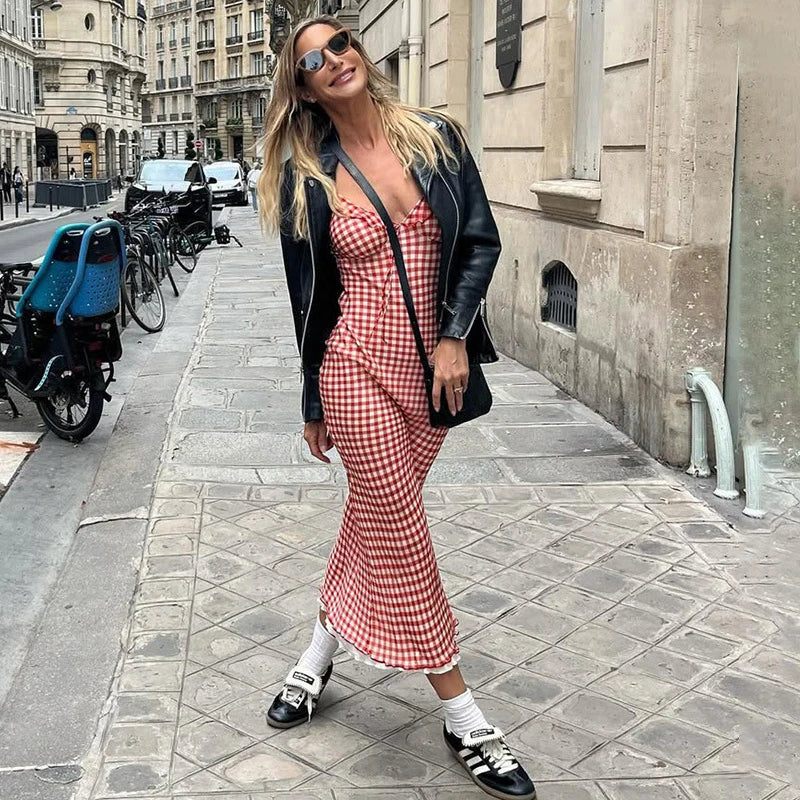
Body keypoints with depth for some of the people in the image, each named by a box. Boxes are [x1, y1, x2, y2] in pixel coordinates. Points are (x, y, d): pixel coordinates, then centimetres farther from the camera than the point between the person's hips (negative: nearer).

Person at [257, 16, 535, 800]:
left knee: (373, 521, 15)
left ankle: (319, 655, 38)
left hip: (431, 367, 3)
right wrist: (314, 402, 6)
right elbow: (310, 295, 2)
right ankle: (463, 719, 12)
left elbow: (481, 239, 1)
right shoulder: (306, 177, -3)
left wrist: (455, 335, -11)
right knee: (401, 536, 0)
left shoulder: (434, 137, 2)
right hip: (358, 368, -3)